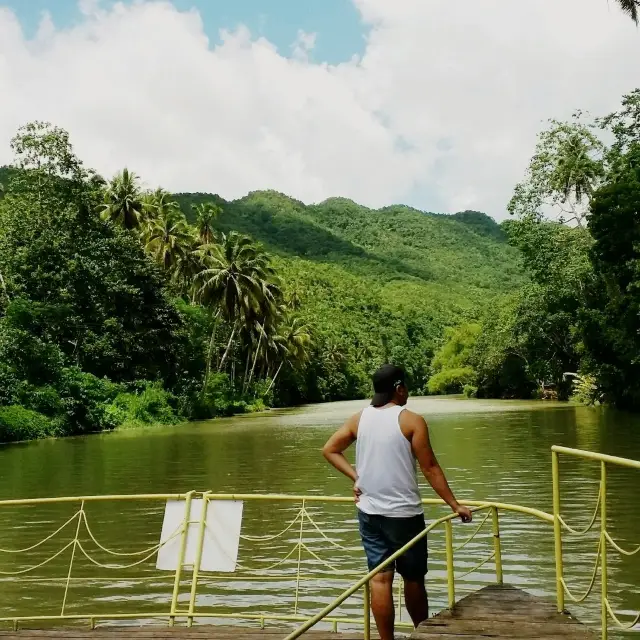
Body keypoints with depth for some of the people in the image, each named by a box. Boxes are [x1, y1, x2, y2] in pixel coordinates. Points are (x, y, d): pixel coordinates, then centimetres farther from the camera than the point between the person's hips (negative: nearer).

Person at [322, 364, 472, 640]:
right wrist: (455, 505, -4)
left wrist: (355, 476, 6)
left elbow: (329, 450, 7)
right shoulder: (411, 420, -10)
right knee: (413, 578, 12)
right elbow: (430, 468, -10)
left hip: (369, 511, 4)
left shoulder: (359, 418, 4)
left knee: (380, 578, 5)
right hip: (403, 512, -4)